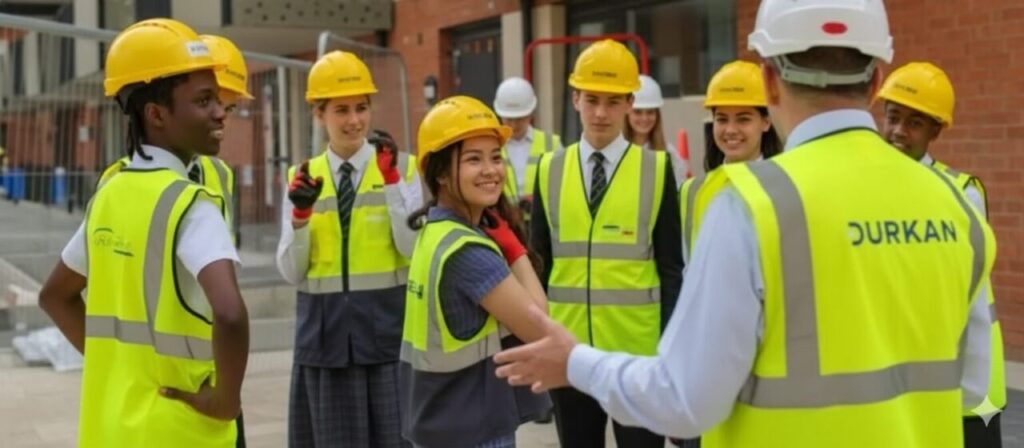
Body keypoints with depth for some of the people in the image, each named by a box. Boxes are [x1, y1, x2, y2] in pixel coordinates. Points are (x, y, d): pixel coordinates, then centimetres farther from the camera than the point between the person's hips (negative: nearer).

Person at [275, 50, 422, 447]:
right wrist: (300, 214, -13)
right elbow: (292, 272, 3)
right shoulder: (302, 177, 6)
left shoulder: (401, 167, 0)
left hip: (387, 326, -2)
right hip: (324, 332, 2)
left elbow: (414, 250, -10)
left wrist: (391, 180, -16)